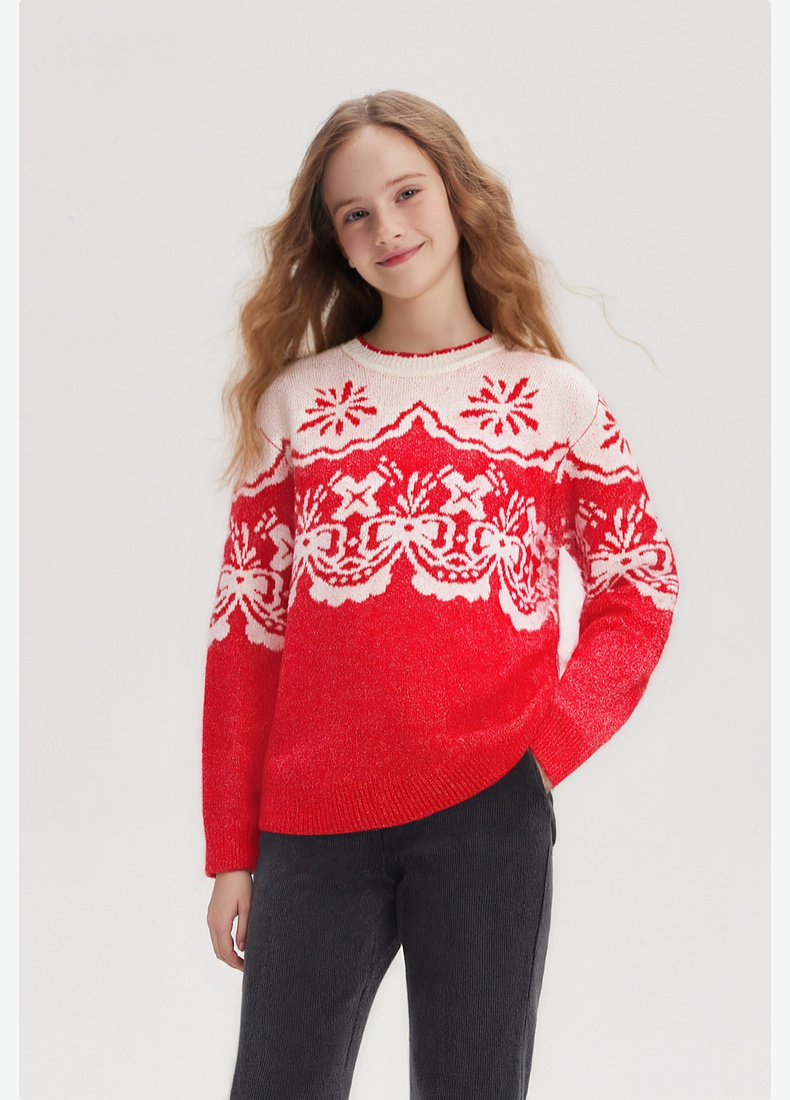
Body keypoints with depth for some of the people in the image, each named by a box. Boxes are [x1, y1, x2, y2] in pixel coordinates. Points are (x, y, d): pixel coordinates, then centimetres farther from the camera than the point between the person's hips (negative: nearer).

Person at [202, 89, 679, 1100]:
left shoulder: (558, 399, 6)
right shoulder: (295, 402, 7)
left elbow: (642, 585, 8)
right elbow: (246, 633, 6)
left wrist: (553, 740, -8)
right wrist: (231, 853, 4)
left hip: (491, 815, 0)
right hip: (312, 826, 1)